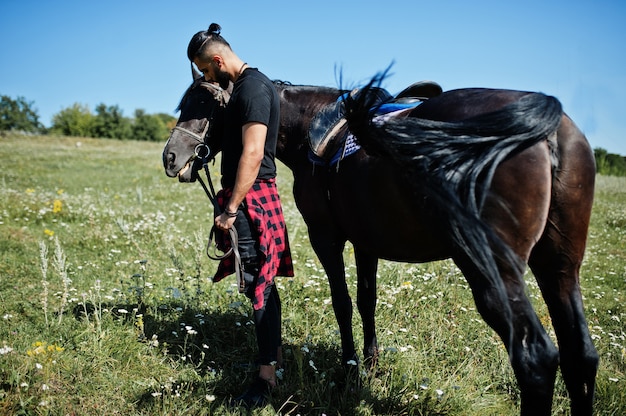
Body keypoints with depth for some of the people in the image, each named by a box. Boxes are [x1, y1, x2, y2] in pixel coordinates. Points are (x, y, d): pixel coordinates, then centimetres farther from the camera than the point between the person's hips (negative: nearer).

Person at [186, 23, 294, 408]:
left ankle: (268, 376, 2)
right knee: (262, 282, 17)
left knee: (259, 283, -6)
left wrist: (232, 208, -24)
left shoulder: (252, 88, -16)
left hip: (251, 198, -10)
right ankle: (275, 354, 30)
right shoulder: (249, 84, 16)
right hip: (255, 197, 10)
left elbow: (252, 153, -24)